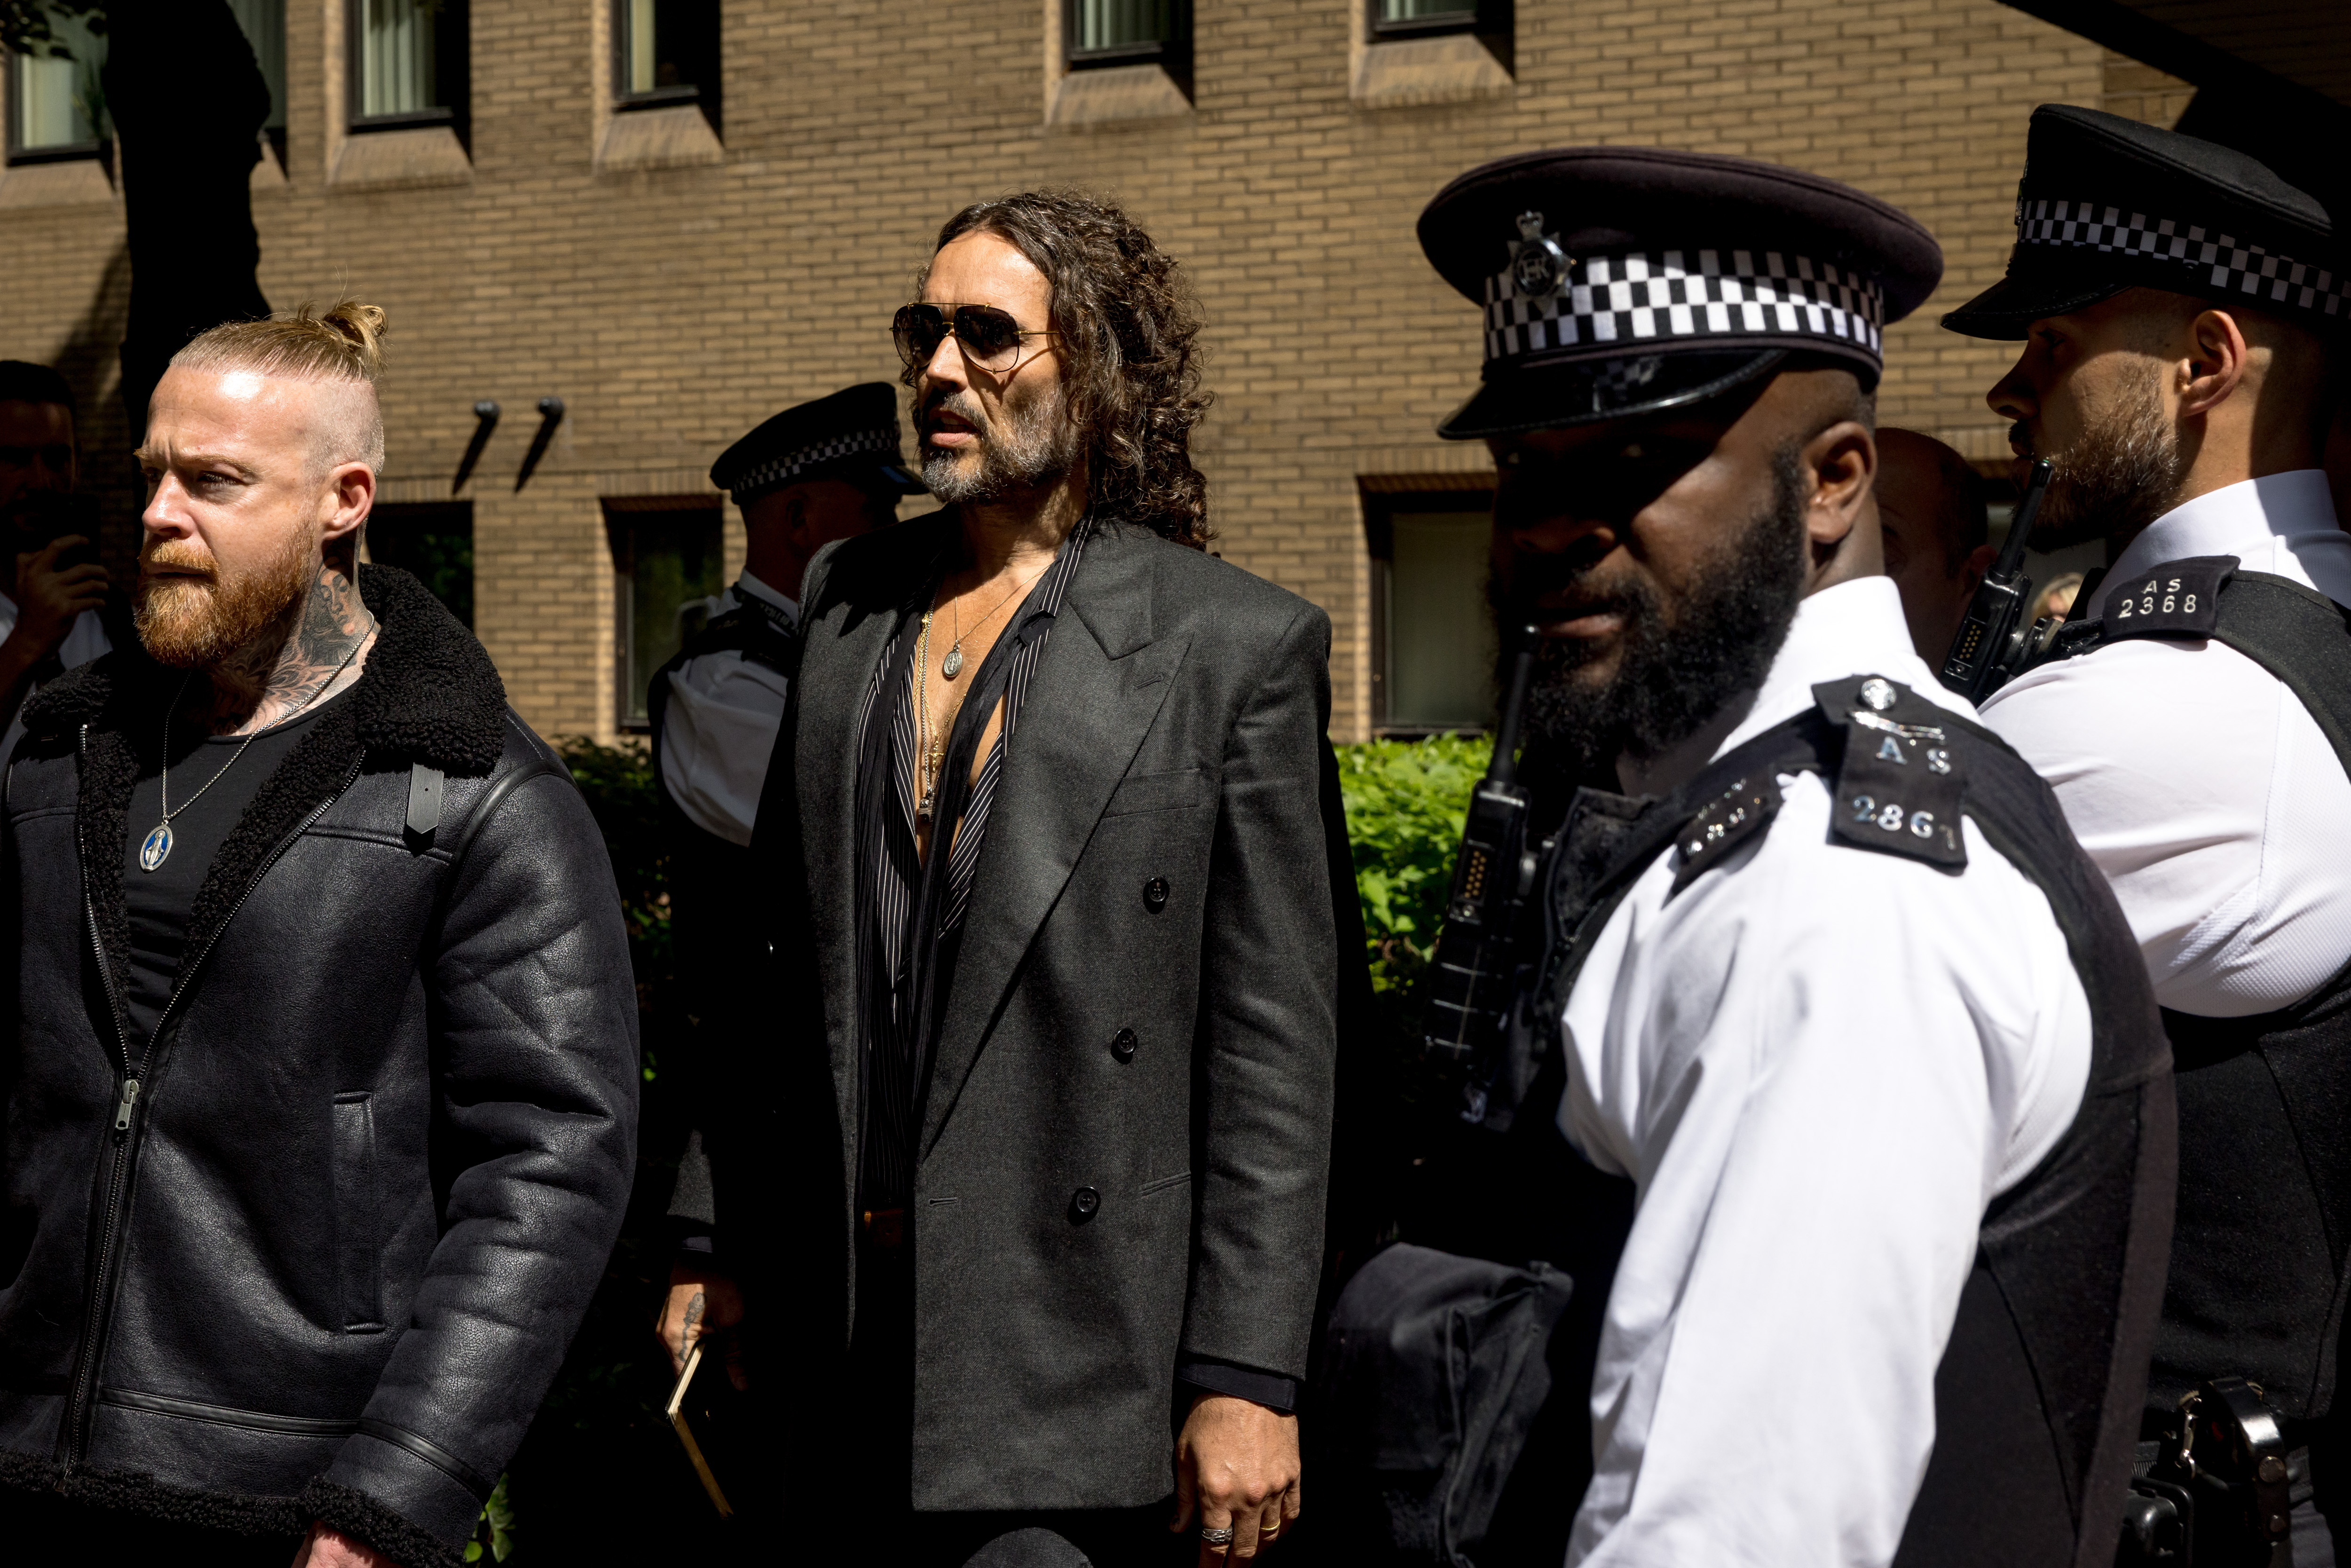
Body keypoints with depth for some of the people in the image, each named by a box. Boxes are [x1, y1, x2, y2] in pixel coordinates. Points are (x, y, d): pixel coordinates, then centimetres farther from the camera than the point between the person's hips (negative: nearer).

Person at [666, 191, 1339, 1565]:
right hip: (848, 1345, 4)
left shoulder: (1237, 643, -3)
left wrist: (1246, 1379, -11)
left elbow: (1273, 1051, -7)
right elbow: (785, 961, 15)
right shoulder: (844, 603, 12)